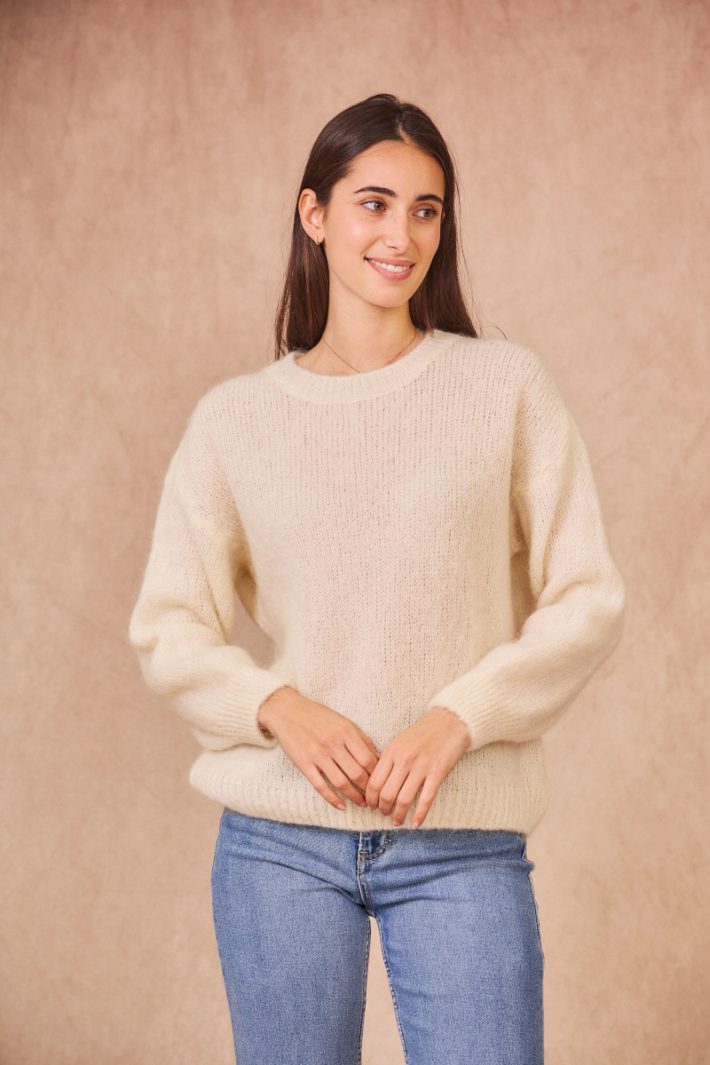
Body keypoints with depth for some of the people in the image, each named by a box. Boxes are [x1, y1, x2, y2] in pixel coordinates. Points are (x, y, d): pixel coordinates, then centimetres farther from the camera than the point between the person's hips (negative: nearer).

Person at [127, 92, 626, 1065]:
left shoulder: (508, 386, 2)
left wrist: (460, 717, -12)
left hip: (463, 845, -1)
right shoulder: (235, 418, 5)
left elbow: (589, 601, 1)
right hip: (279, 836, 1)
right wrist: (277, 708, -12)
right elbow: (167, 630, 6)